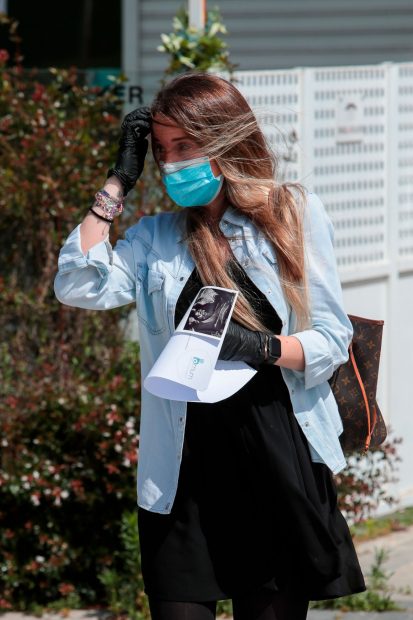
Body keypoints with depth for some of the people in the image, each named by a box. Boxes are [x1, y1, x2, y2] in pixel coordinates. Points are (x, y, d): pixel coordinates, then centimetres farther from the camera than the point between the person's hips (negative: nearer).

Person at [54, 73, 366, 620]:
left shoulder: (296, 213, 4)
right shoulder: (156, 237, 10)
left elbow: (332, 339, 1)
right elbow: (77, 287, -7)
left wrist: (261, 347, -19)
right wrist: (119, 181, -2)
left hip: (276, 458, -1)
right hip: (185, 468, 1)